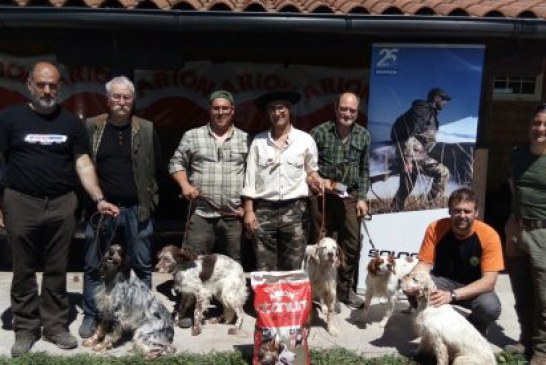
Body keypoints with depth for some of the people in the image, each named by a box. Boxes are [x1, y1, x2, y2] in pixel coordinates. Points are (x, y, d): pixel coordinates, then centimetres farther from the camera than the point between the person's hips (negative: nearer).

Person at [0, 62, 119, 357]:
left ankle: (55, 325, 21)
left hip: (62, 205, 2)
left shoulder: (71, 122, 7)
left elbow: (83, 164, 4)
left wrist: (99, 199, -8)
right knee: (24, 270, 8)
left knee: (56, 269, 9)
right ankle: (25, 329, 21)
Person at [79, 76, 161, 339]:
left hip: (137, 210, 0)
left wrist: (148, 198, 3)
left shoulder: (147, 129, 3)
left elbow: (156, 167, 7)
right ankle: (91, 315, 26)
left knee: (142, 266, 9)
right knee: (93, 266, 10)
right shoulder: (91, 127, 2)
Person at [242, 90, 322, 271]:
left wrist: (316, 179, -6)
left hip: (294, 209, 0)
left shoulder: (305, 140, 5)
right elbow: (250, 177, 5)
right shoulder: (258, 141, 6)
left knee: (293, 268, 5)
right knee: (264, 268, 3)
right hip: (264, 210, 0)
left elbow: (312, 170, 17)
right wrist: (249, 210, 0)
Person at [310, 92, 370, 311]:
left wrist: (362, 197, 3)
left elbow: (364, 170, 9)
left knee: (352, 245, 6)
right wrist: (319, 181, -16)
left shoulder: (363, 135, 4)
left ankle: (345, 289, 23)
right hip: (324, 195, -3)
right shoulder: (320, 132, -7)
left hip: (350, 196, 3)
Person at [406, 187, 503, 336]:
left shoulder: (489, 236, -21)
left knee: (491, 307, -33)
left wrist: (452, 295, -38)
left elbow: (489, 281, -25)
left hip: (475, 287, -1)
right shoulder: (436, 228, -16)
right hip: (442, 281, 1)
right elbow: (425, 263, -11)